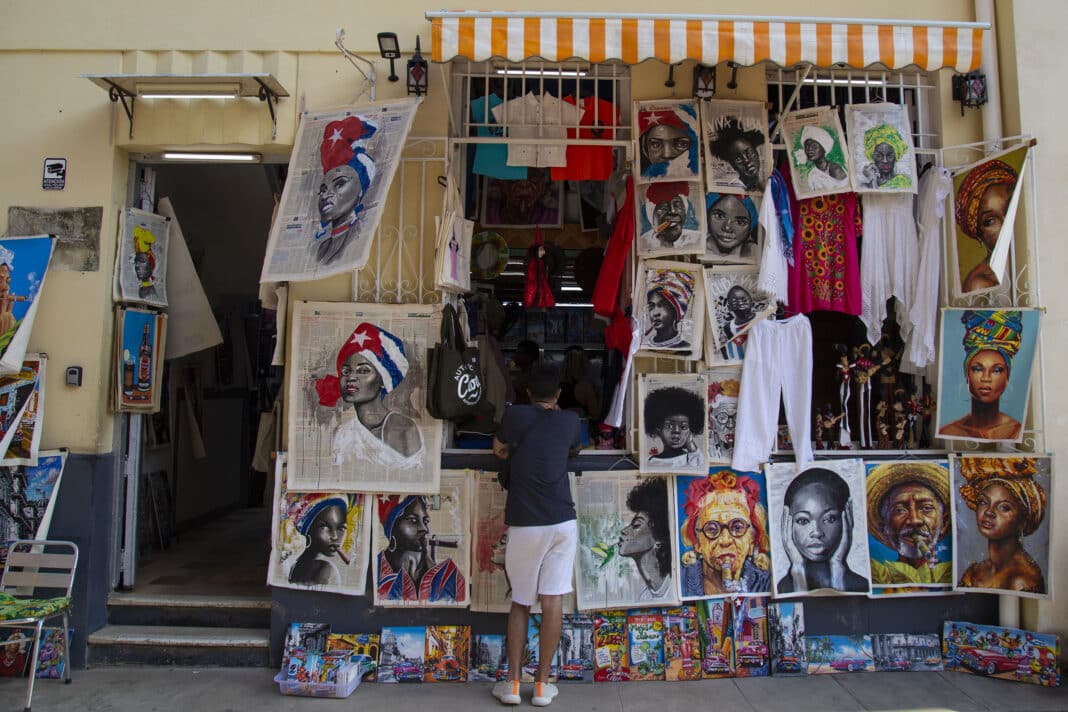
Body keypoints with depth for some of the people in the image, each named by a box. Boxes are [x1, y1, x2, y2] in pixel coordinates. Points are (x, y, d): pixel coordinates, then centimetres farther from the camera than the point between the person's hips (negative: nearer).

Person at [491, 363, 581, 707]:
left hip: (524, 524, -1)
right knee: (552, 600, 3)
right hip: (561, 521, 1)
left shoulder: (516, 415, 0)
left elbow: (499, 450, 16)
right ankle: (542, 684, 8)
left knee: (520, 603, 11)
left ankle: (513, 683, 12)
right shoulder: (570, 421, 7)